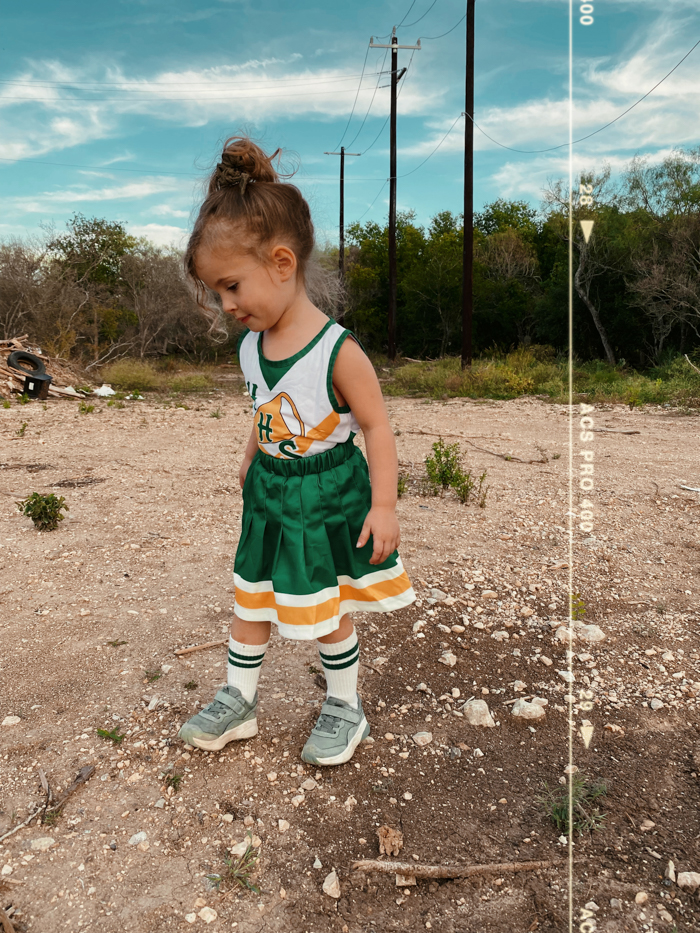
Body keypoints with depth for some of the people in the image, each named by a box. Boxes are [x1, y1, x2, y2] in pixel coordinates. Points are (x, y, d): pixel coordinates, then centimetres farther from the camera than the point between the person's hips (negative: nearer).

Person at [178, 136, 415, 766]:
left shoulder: (339, 352, -23)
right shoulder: (251, 347, -1)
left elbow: (377, 427, -17)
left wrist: (383, 505, -17)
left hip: (329, 500, -6)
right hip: (271, 499, 6)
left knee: (329, 615, 10)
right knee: (250, 602, 16)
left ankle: (346, 708, 34)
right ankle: (239, 702, 36)